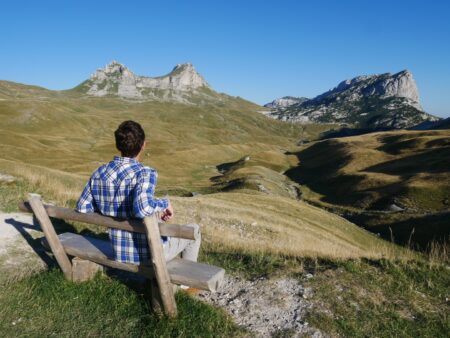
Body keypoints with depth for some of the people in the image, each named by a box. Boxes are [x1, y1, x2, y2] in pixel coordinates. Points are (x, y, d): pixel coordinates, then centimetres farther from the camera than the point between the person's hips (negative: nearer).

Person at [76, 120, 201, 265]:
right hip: (147, 253, -6)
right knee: (193, 230, 19)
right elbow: (143, 207, -41)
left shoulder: (98, 174, -5)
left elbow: (82, 207, 2)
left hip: (119, 252, 7)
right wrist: (165, 203, -22)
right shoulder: (145, 173, -25)